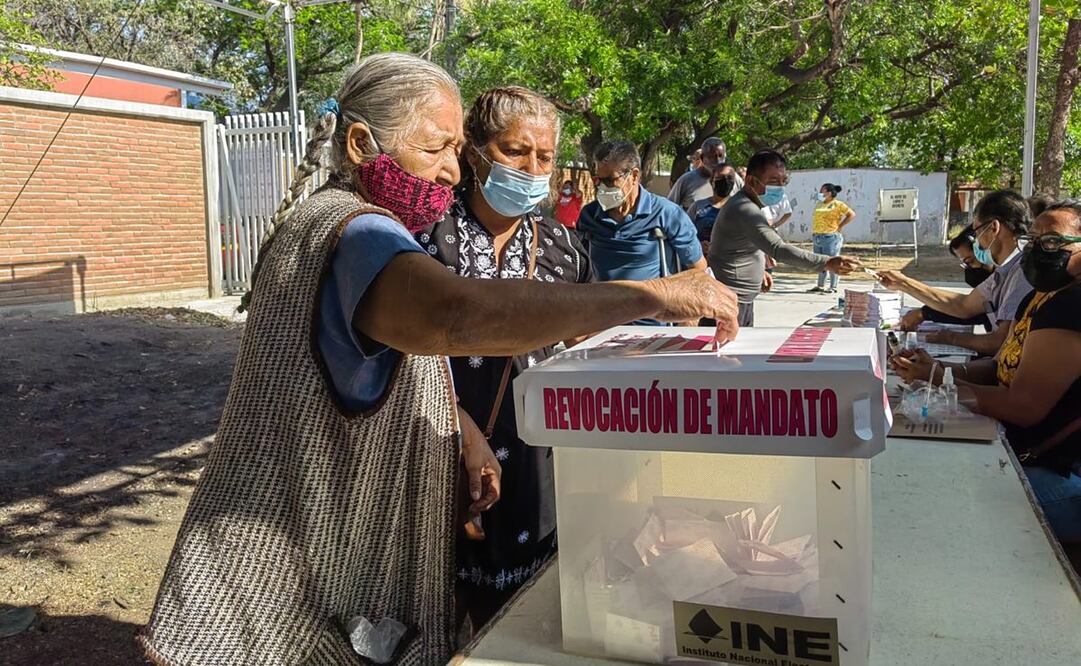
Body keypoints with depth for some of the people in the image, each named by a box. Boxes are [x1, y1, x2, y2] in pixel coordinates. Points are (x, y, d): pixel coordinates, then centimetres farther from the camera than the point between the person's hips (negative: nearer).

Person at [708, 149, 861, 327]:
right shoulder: (745, 210, -23)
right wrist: (827, 263, -40)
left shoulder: (746, 205, 13)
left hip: (744, 299, 11)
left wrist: (759, 270, 16)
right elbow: (778, 249, -35)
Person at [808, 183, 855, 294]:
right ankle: (820, 285, 19)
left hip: (831, 237, -8)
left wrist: (839, 226, -10)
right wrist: (814, 230, 13)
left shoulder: (837, 204, -6)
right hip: (817, 237, 8)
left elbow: (852, 214, -7)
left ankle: (833, 287, 0)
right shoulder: (819, 204, 16)